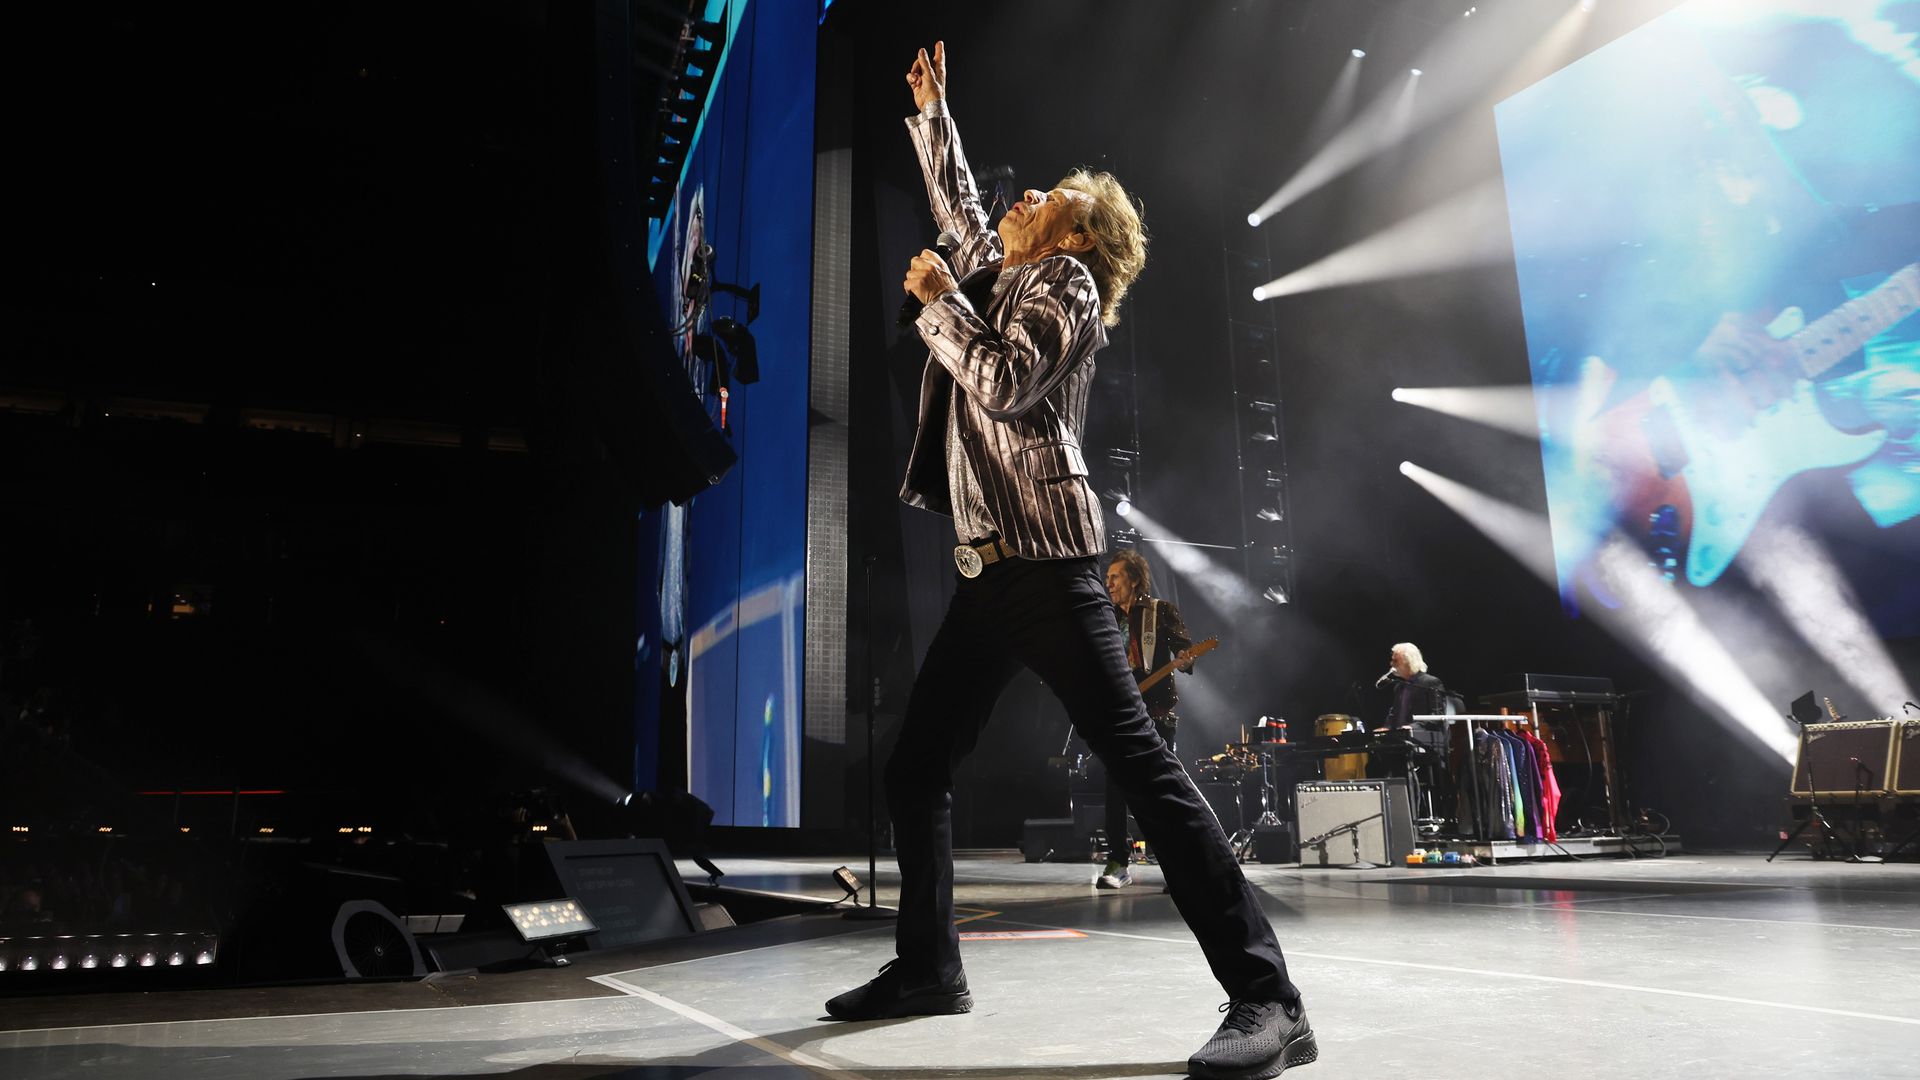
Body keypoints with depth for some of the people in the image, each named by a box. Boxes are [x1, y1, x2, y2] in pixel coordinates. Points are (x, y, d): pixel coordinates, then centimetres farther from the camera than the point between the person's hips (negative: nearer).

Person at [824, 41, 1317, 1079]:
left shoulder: (1066, 284, 0)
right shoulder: (1000, 275, 23)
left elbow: (1005, 384, -16)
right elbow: (958, 208, 41)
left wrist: (938, 299, -4)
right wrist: (932, 112, 41)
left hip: (1043, 561, -9)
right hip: (988, 566, 9)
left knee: (1137, 757, -16)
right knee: (915, 768, 9)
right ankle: (927, 966, 21)